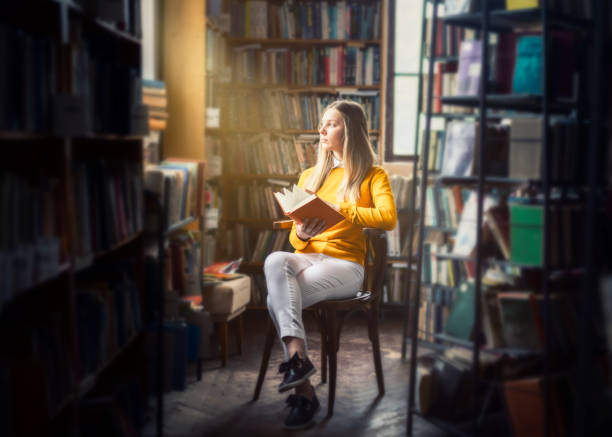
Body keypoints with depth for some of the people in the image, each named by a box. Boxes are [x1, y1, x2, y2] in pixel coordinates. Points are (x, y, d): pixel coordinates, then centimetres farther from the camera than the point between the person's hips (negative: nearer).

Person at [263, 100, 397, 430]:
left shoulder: (372, 175, 7)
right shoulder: (309, 176, 20)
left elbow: (389, 218, -13)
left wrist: (341, 211, -19)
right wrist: (300, 234, -7)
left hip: (346, 264, -4)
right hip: (309, 256, 4)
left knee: (278, 297, -29)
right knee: (275, 261, -33)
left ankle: (304, 392, -24)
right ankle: (298, 355, -39)